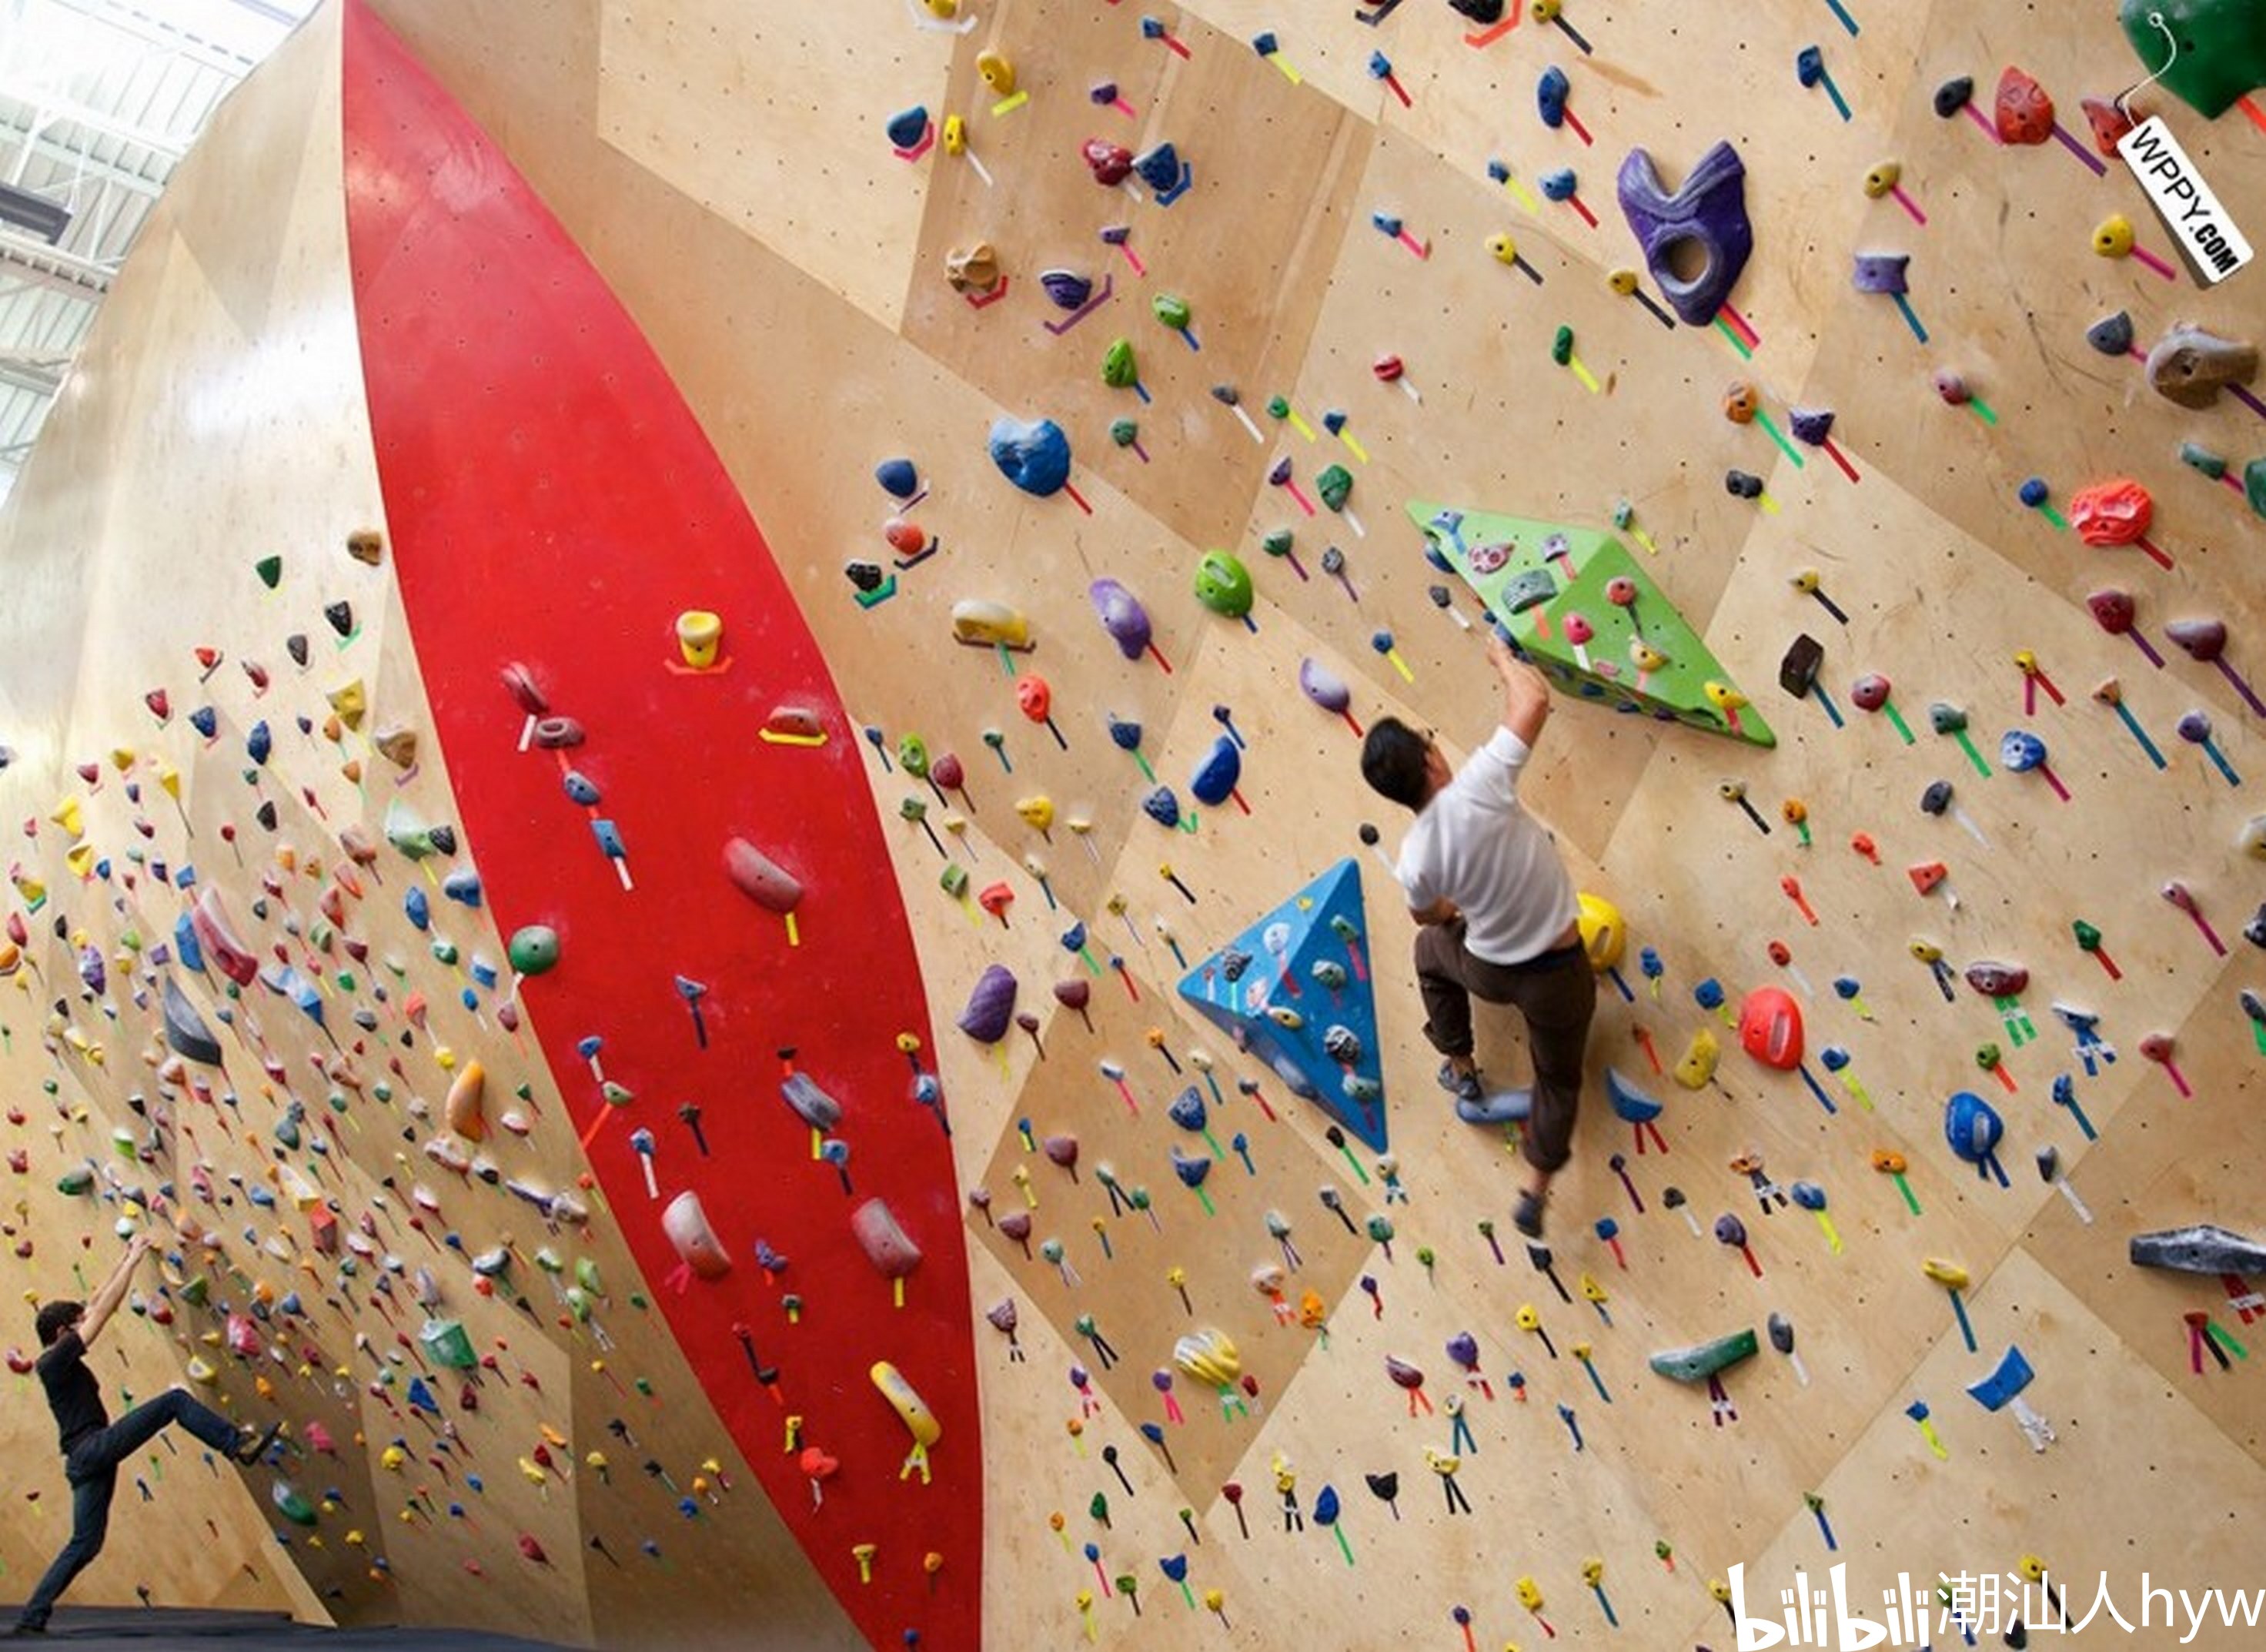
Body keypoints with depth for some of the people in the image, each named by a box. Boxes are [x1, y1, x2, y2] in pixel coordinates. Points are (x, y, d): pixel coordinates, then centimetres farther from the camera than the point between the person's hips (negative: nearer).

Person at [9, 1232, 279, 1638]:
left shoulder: (57, 1362, 20)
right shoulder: (57, 1358, -6)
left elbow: (97, 1304, 23)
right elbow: (104, 1310, -9)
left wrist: (126, 1261, 22)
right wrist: (133, 1261, -4)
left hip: (85, 1461, 10)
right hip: (93, 1449, -10)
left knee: (84, 1544, 10)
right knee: (175, 1400, -15)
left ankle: (31, 1618, 9)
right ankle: (241, 1444, -26)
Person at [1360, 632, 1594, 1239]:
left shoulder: (1413, 859, -19)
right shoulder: (1477, 789, -30)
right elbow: (1535, 698, -25)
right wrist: (1503, 655, -5)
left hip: (1488, 971, 1)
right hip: (1558, 973, -1)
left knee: (1432, 949, 37)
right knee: (1558, 1078, 26)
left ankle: (1462, 1072, 45)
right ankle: (1534, 1192, 28)